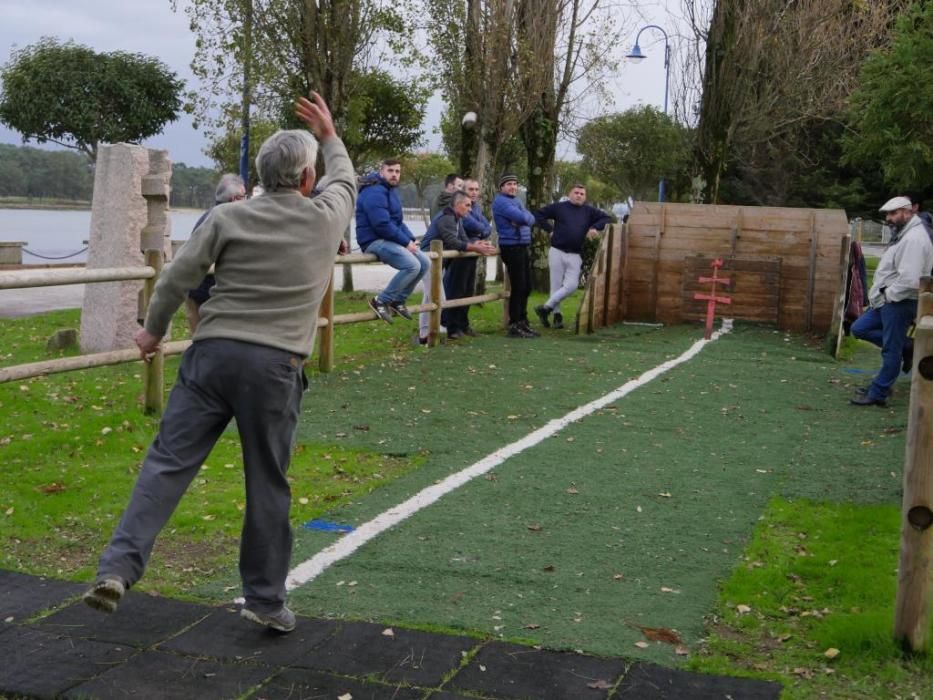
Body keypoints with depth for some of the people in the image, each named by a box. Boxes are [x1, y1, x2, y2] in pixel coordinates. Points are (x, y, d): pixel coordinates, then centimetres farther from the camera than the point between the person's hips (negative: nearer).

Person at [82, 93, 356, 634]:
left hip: (213, 353, 1)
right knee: (268, 485, 7)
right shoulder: (326, 218, 5)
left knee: (168, 462, 1)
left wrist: (154, 330, 17)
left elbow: (177, 278, 1)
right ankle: (266, 599, 16)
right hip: (276, 366, -1)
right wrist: (330, 136, 43)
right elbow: (346, 181, 27)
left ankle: (119, 567, -9)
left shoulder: (228, 218, 3)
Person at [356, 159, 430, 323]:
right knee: (412, 265, -25)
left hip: (390, 240, 10)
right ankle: (381, 301, -15)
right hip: (375, 241, -10)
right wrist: (406, 242, -18)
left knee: (425, 263, 5)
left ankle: (398, 300, 10)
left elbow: (398, 221, 22)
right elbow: (382, 224, -25)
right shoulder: (375, 192, -17)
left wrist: (411, 240, 4)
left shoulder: (390, 190, 17)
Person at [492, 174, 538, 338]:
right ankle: (514, 326, -2)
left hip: (522, 247, 9)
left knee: (526, 287, 14)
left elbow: (530, 218, 7)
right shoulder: (500, 201, -10)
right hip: (511, 246, -9)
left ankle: (522, 322, 25)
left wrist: (523, 219, -12)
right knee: (518, 287, -8)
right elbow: (521, 217, -21)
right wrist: (525, 217, -1)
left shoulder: (516, 201, 21)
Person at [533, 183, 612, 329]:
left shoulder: (589, 211, 10)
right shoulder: (559, 207, 4)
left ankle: (546, 308, 1)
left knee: (571, 285, -9)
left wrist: (595, 227, -5)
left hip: (575, 256, 2)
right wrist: (550, 229, 0)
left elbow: (607, 218, 11)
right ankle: (556, 314, 10)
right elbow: (538, 215, 7)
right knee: (556, 285, 0)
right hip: (557, 252, -2)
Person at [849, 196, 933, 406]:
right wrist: (881, 295, 10)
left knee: (891, 351, -2)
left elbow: (909, 280, -27)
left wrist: (887, 294, -15)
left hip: (901, 303, -11)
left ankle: (877, 395, 5)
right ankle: (904, 350, 16)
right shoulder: (902, 235, 15)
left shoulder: (914, 238, -20)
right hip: (888, 301, 11)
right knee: (859, 328, 12)